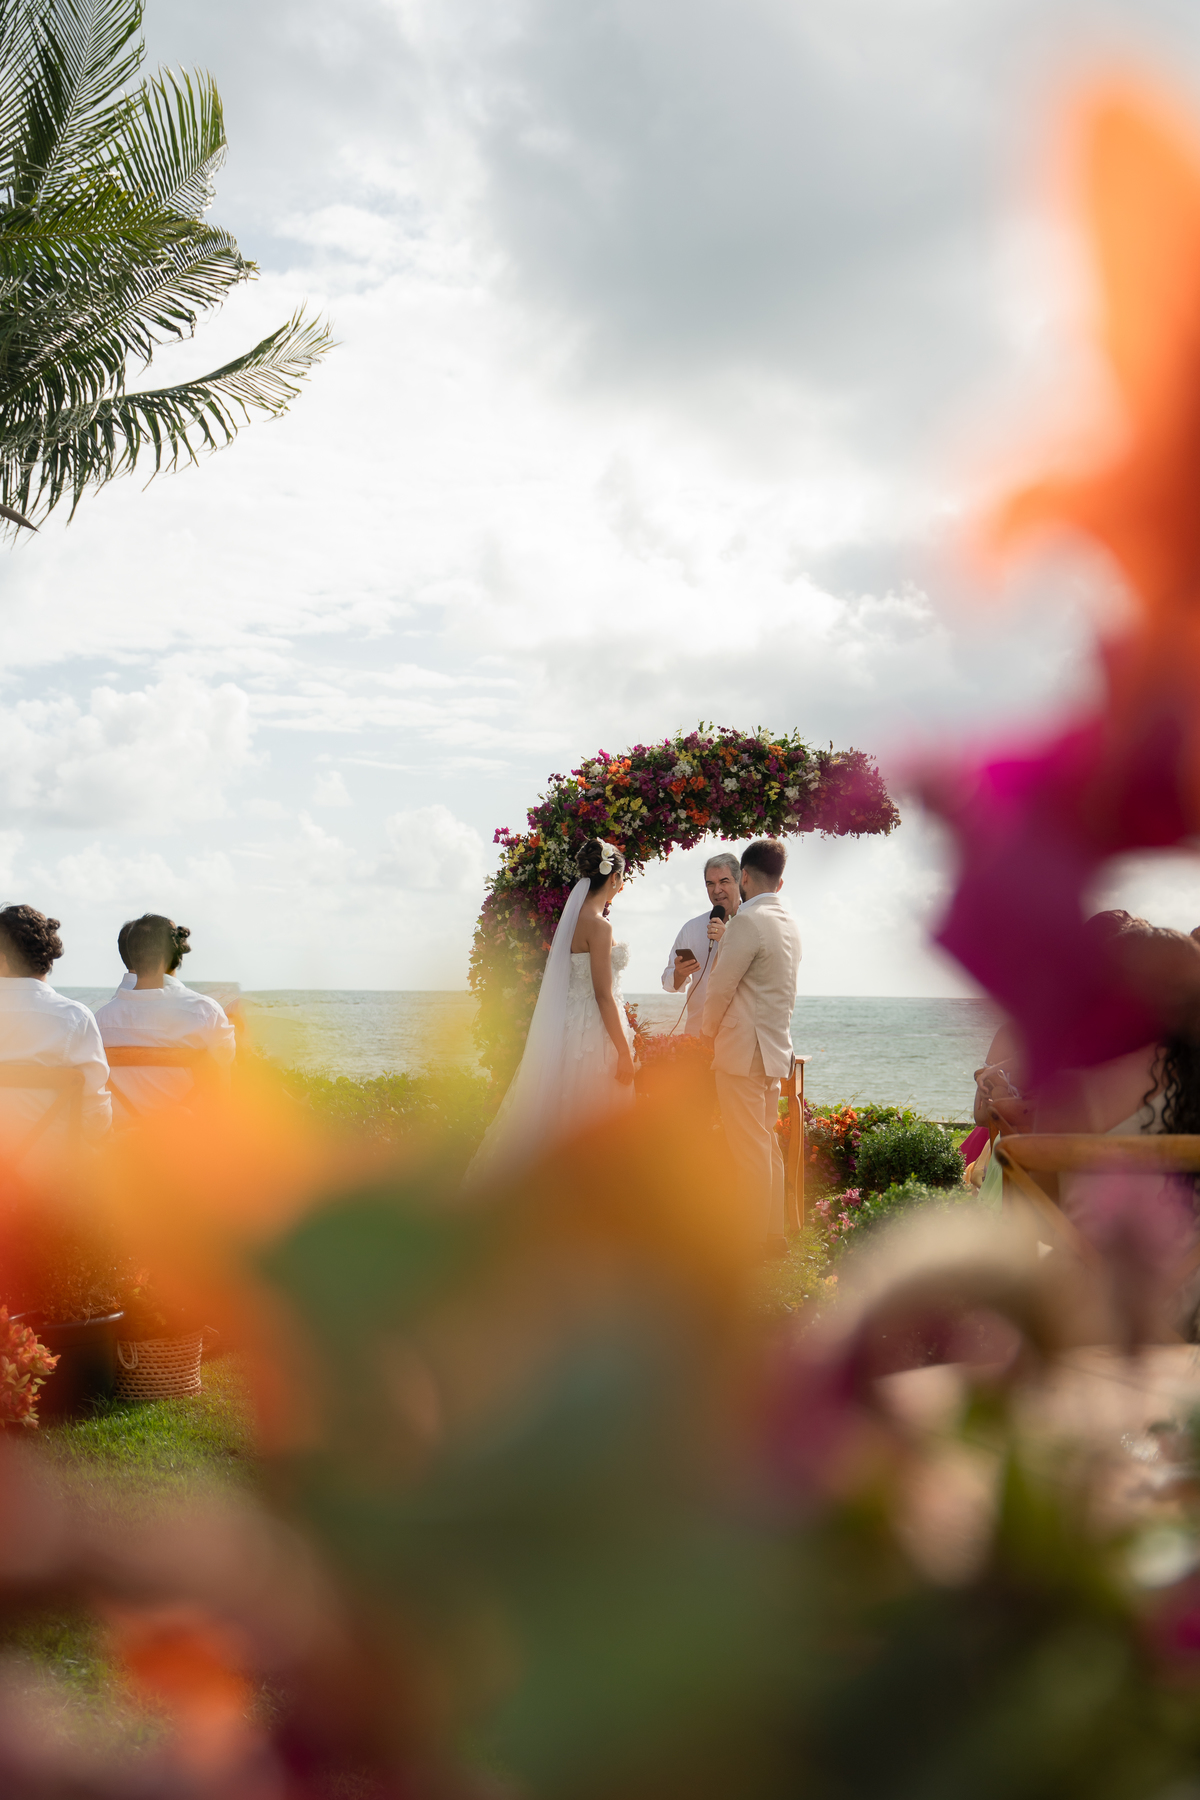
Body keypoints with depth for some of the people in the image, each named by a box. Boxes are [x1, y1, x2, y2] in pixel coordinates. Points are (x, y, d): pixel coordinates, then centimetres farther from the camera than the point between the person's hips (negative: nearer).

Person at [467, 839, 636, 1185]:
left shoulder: (574, 917, 9)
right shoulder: (598, 926, -17)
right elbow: (603, 994, -18)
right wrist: (624, 1052, -16)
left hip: (570, 1023, 9)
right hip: (595, 1029, -9)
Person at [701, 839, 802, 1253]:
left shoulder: (748, 921, -15)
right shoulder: (789, 924, 13)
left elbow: (721, 987, -12)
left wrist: (708, 1031, 3)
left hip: (743, 1048, -9)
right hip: (776, 1047, 9)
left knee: (750, 1148, -4)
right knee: (768, 1144, 14)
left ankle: (755, 1239, 0)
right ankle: (775, 1234, 19)